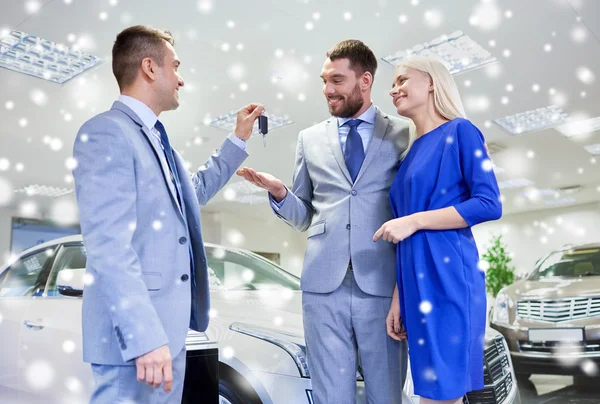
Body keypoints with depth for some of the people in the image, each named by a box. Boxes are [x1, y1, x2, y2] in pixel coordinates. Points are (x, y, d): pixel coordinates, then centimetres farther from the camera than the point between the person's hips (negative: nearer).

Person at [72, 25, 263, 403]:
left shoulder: (155, 136, 15)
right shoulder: (107, 133, -14)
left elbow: (194, 189, 31)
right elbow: (109, 246, -22)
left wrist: (239, 139, 29)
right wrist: (144, 337, -26)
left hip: (168, 325, 9)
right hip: (137, 329, -9)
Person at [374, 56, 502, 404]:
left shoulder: (460, 131, -3)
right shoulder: (410, 152, 16)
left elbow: (490, 204, -13)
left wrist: (413, 221, -13)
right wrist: (398, 296, 10)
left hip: (448, 276, -7)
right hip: (416, 281, 7)